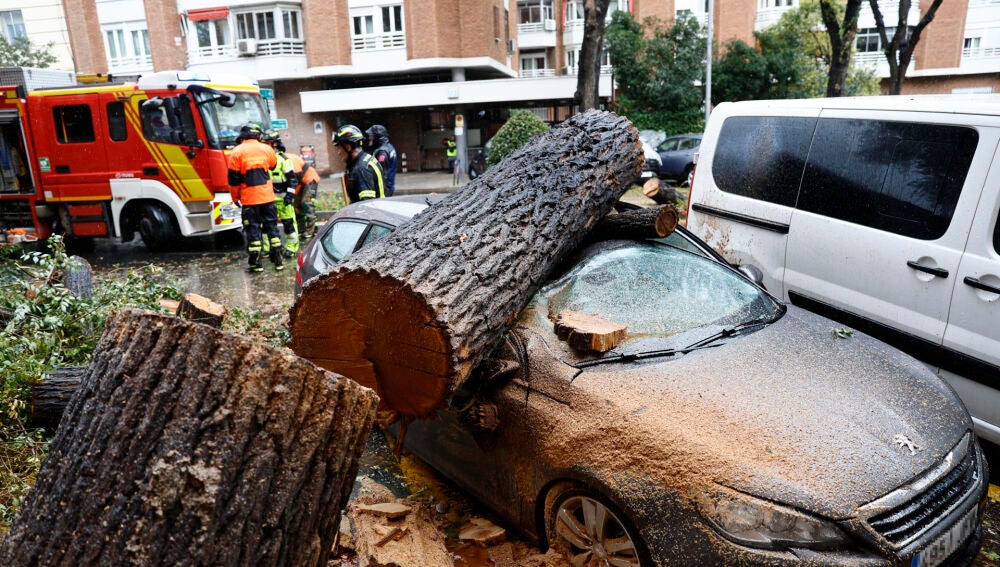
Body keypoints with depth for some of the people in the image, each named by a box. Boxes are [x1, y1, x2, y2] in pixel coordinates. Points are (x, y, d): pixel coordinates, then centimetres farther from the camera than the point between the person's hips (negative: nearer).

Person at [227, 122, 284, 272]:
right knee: (271, 226, 11)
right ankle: (278, 260, 11)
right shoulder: (266, 149, 3)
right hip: (267, 196, 3)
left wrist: (235, 197, 6)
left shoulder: (237, 152, -6)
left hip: (249, 198, -3)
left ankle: (256, 263, 4)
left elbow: (233, 178, -5)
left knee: (253, 228, 3)